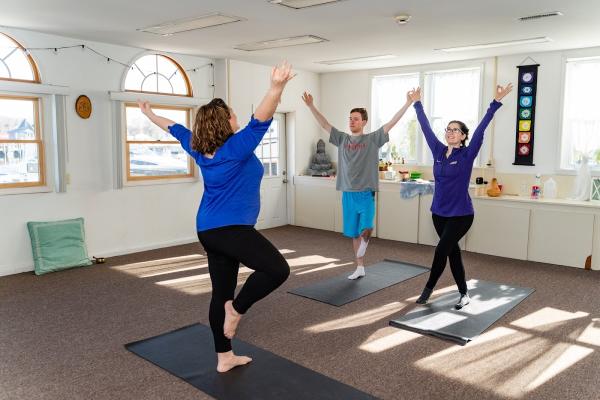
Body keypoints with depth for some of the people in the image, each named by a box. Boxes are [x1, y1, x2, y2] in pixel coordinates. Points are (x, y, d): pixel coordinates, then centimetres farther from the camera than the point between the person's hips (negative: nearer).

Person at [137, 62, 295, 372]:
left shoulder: (199, 149, 10)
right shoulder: (237, 146, -11)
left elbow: (176, 129, 26)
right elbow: (260, 121, -26)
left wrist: (149, 114, 41)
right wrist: (277, 88, -39)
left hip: (209, 230, 9)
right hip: (231, 228, -9)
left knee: (221, 292, 12)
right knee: (277, 269, -13)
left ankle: (224, 358, 21)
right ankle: (235, 311, -2)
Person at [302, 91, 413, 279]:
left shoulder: (372, 139, -1)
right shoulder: (342, 139, 8)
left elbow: (391, 123, -7)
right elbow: (324, 124, 8)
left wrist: (408, 103, -14)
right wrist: (311, 106, 1)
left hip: (366, 193, -3)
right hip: (348, 193, 4)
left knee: (366, 229, -21)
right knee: (354, 233, 11)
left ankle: (365, 240, 15)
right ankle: (360, 268, 23)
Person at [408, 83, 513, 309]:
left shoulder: (467, 154, -8)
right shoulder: (438, 151, 3)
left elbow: (481, 129, -16)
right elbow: (426, 128, 10)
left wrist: (496, 102, -23)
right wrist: (417, 104, 16)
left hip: (461, 215, -5)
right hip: (439, 213, 5)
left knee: (441, 251, -11)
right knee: (453, 253, 12)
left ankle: (429, 288, 10)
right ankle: (464, 295, 24)